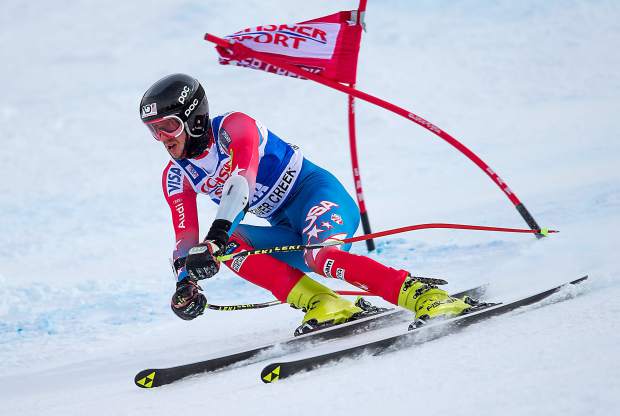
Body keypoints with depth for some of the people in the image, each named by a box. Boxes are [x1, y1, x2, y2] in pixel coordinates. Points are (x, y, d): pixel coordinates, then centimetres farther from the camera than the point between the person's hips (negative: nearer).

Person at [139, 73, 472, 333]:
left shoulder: (232, 127, -15)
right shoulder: (176, 177, 6)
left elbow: (242, 180, -33)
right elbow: (186, 237, 2)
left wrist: (216, 236, -46)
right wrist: (185, 281, -19)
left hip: (316, 192, -7)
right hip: (286, 230, 7)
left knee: (320, 256, -37)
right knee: (231, 245, -21)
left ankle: (425, 297, -42)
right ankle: (324, 305, -31)